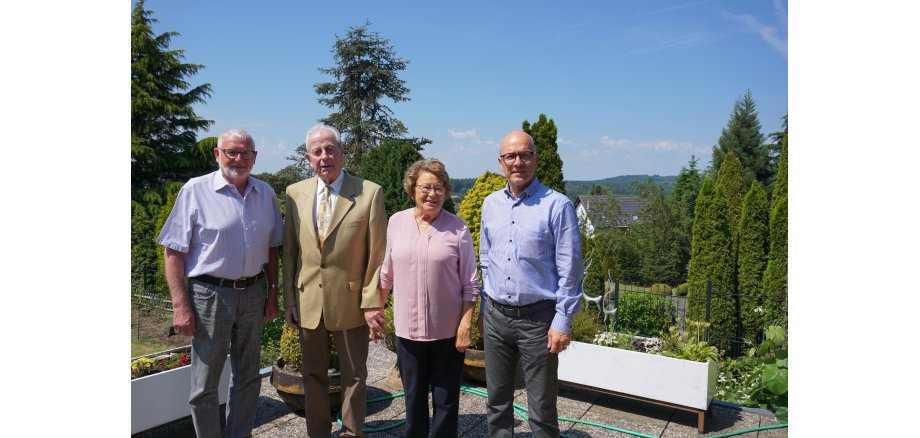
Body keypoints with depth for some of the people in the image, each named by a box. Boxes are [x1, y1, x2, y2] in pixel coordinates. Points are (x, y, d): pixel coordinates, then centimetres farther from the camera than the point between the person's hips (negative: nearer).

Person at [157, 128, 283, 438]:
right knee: (205, 383, 6)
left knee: (248, 376, 16)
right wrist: (180, 305, -13)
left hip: (253, 294, 4)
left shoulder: (265, 194, 4)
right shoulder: (195, 191, -8)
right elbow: (174, 251, -8)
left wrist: (273, 292, 8)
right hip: (210, 294, -4)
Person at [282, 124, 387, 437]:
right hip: (308, 302, 3)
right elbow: (289, 252, 5)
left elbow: (377, 254, -9)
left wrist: (372, 302, -11)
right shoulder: (295, 193, 2)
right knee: (313, 375, 17)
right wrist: (289, 300, 4)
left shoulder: (370, 193, -9)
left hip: (350, 302, -3)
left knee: (354, 376, 12)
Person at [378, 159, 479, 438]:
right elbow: (386, 273, 9)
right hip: (407, 329, 2)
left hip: (448, 331, -2)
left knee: (446, 400, 11)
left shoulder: (458, 228, -7)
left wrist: (466, 325, -9)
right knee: (414, 398, 18)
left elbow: (470, 283, -5)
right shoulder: (396, 222, 0)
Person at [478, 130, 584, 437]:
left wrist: (563, 322, -11)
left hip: (537, 319, -4)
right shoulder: (491, 204, 7)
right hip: (496, 316, 5)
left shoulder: (557, 205, -10)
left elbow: (570, 270, -9)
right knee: (497, 401, 16)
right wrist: (483, 308, 14)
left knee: (542, 410, 6)